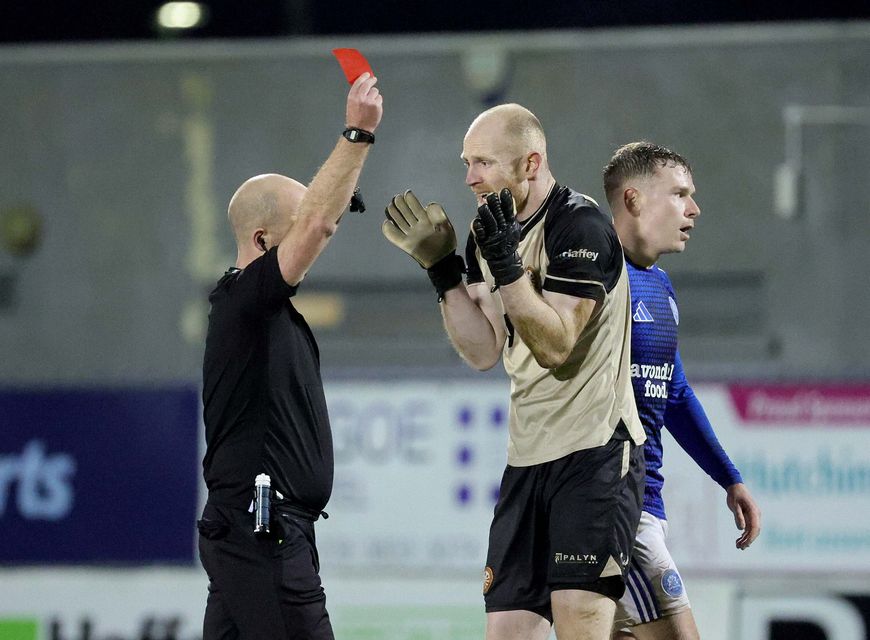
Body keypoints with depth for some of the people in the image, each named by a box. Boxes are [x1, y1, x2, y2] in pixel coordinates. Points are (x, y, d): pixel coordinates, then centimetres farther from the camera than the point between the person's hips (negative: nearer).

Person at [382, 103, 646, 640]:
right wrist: (442, 268, 0)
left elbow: (557, 345, -19)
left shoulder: (581, 225, -13)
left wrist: (506, 266, -26)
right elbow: (484, 351, 8)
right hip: (529, 457, 8)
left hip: (597, 455, -8)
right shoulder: (495, 233, 12)